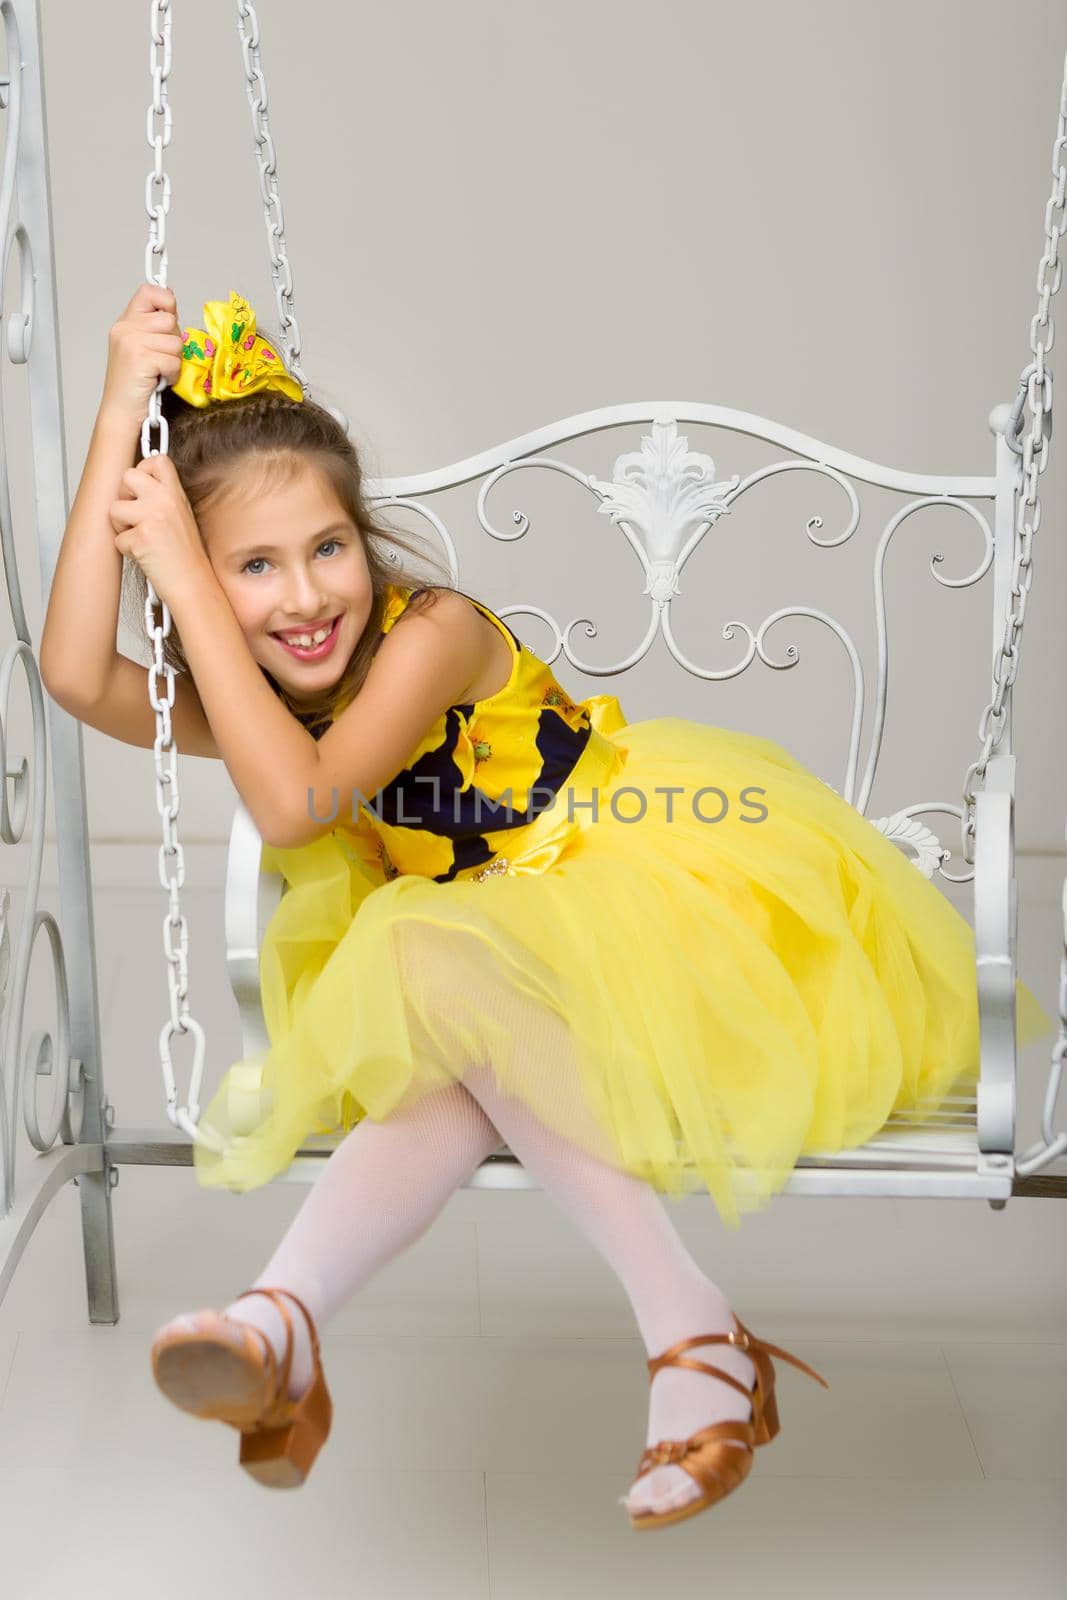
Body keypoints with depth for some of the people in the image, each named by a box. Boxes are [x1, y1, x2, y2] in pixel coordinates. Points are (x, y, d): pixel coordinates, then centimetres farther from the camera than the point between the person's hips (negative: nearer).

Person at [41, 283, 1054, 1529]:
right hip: (507, 947, 6)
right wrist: (120, 419, -20)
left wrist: (178, 576, -30)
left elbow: (293, 805, -32)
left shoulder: (434, 634, -18)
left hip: (645, 871, -6)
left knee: (440, 972, -33)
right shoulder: (248, 709, -1)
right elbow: (75, 676, -20)